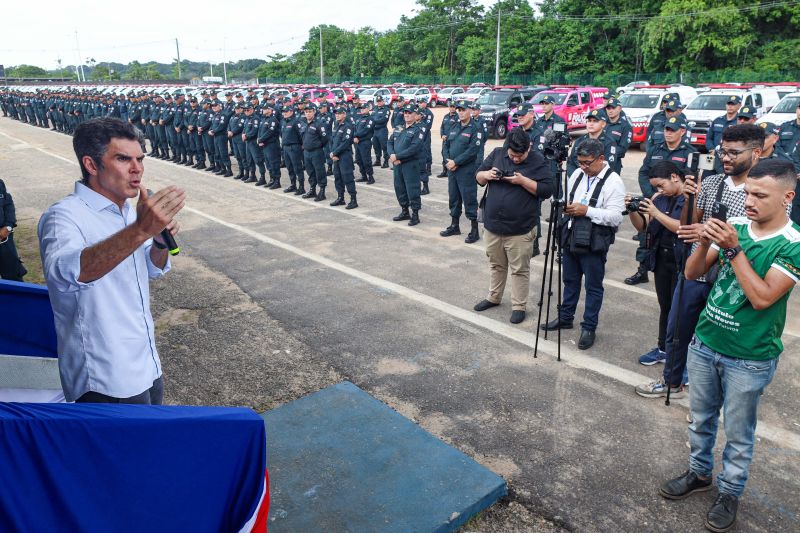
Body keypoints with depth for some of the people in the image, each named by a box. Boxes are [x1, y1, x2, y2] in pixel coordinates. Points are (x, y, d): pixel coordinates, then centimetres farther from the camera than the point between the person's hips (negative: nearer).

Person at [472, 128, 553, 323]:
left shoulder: (538, 162, -8)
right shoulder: (497, 154, 4)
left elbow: (547, 190, -12)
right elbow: (478, 176, 10)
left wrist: (523, 180, -22)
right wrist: (487, 175, -13)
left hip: (520, 228, -4)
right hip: (492, 224, 5)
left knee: (519, 270, 5)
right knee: (496, 265, 20)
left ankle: (519, 306, 18)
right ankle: (493, 297, 38)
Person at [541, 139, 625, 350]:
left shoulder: (613, 181, -13)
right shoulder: (577, 174, 8)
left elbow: (616, 217, -20)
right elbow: (565, 199, 20)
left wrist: (587, 210, -24)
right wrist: (566, 206, -1)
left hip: (593, 243, -7)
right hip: (571, 238, 7)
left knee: (593, 286, 6)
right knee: (570, 280, 19)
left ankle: (589, 328, 17)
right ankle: (565, 318, 34)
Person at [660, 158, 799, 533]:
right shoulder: (733, 226, -3)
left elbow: (762, 298, -24)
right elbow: (692, 273, -1)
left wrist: (734, 249, -26)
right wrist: (704, 243, -20)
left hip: (749, 360, -4)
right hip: (704, 343, 4)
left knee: (738, 432, 13)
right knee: (700, 418, 20)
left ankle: (730, 492, 33)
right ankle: (699, 473, 40)